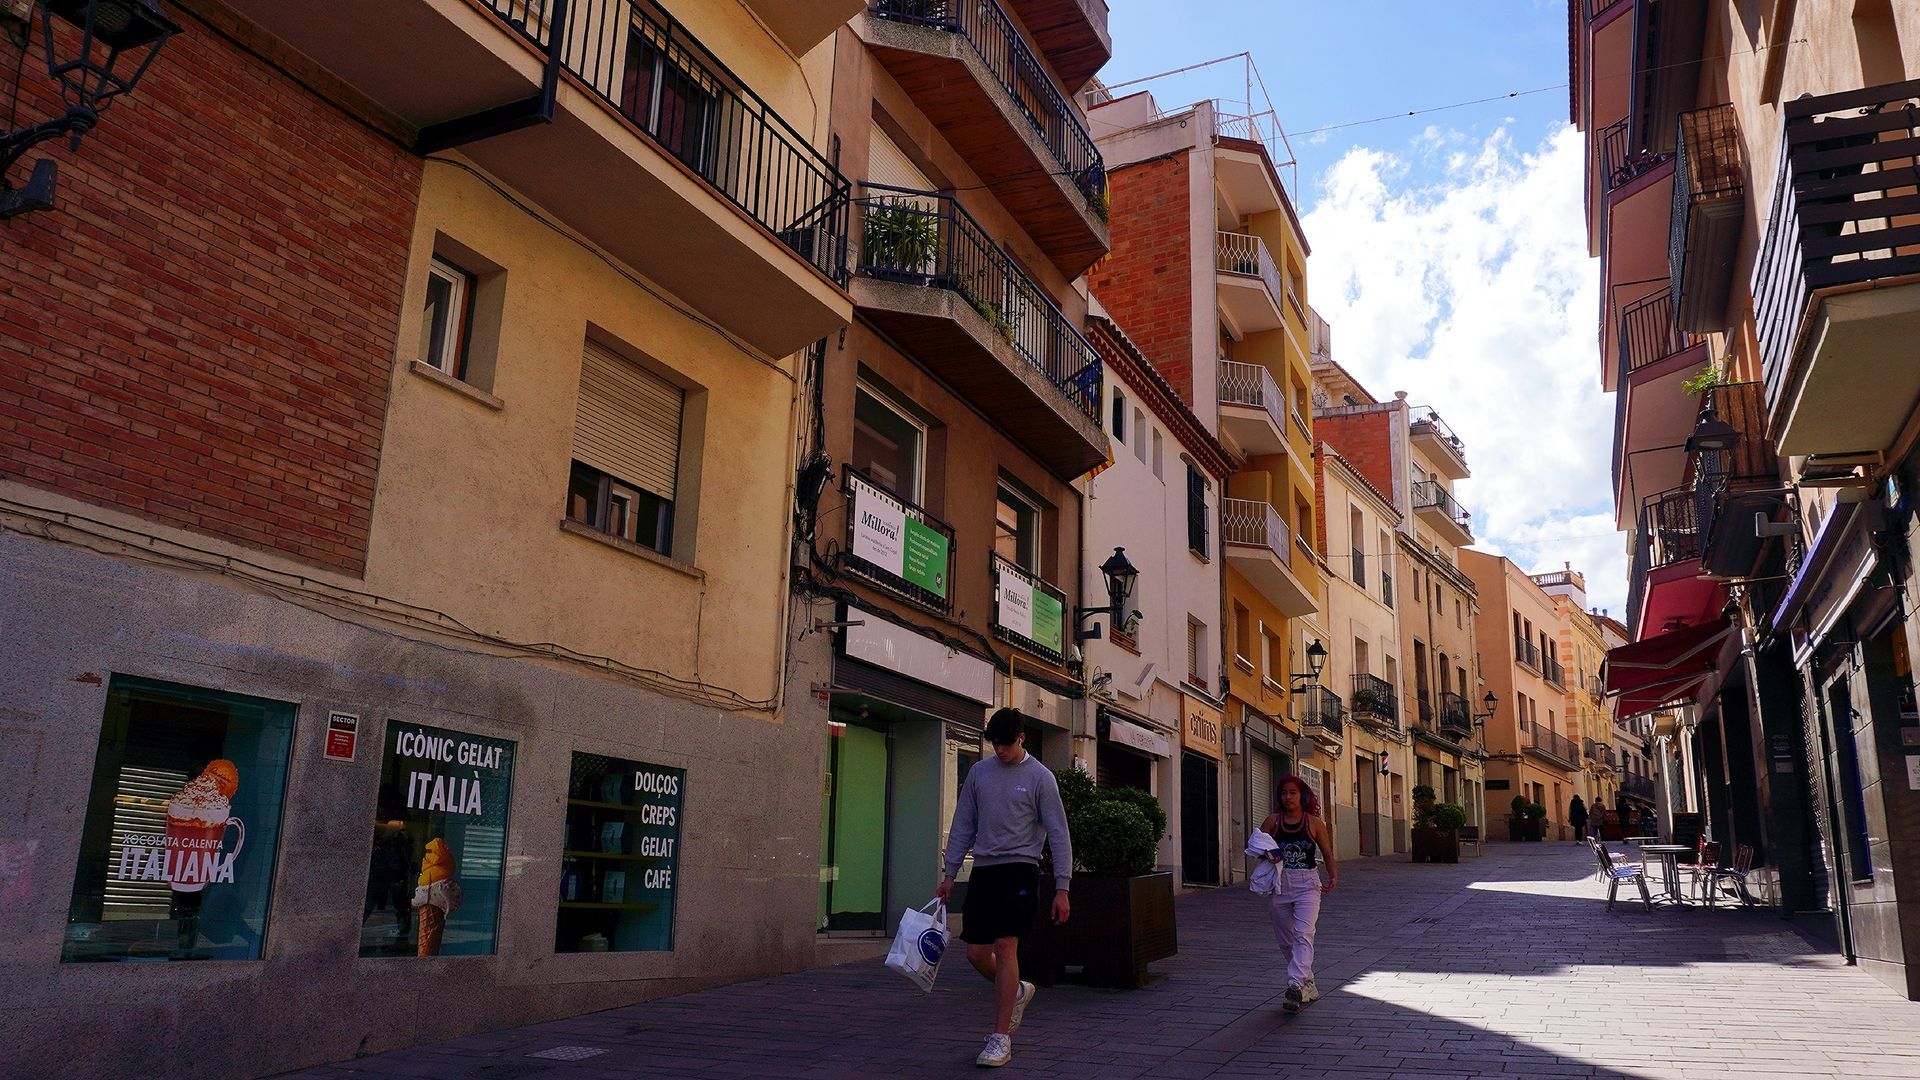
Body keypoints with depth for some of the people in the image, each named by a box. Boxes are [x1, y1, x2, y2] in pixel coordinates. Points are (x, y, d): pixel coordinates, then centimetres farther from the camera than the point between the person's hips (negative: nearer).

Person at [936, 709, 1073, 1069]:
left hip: (1019, 870, -5)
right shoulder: (979, 772, 9)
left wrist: (1061, 888, -9)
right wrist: (950, 873, 10)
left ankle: (1001, 1039, -6)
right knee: (976, 952, 3)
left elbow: (1058, 834, -4)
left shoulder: (1040, 777, -4)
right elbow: (963, 825, 14)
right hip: (983, 871, 5)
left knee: (1005, 946, -14)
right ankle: (1017, 991, 34)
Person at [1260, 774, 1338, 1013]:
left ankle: (1296, 984, -30)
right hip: (1279, 884, 3)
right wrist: (1266, 854, -13)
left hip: (1307, 884, -3)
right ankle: (1307, 986, 26)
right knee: (1286, 941, 10)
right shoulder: (1273, 821, 5)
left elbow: (1328, 855, 6)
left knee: (1303, 935, -19)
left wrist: (1333, 877, -10)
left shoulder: (1314, 823, 1)